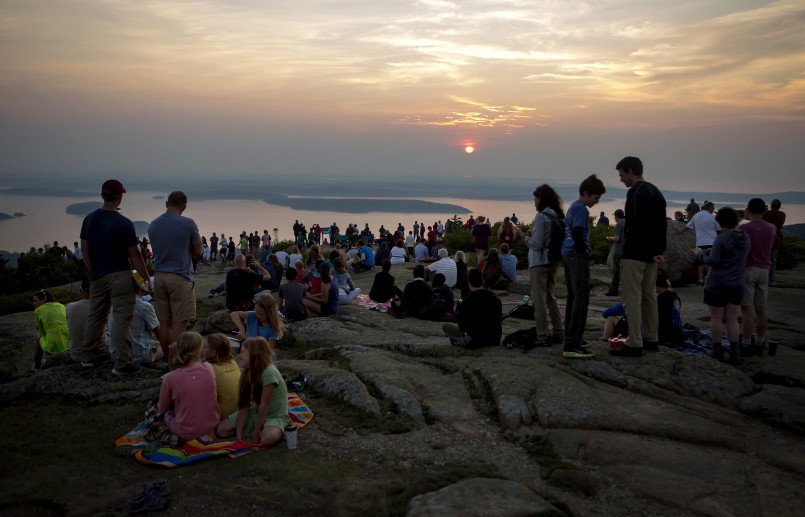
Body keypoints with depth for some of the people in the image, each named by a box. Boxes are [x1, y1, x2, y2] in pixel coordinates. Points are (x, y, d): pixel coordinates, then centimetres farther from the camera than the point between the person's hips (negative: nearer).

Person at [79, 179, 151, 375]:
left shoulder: (89, 219, 4)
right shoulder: (124, 224, -14)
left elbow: (84, 249, 11)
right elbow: (134, 255, -12)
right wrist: (146, 277, -3)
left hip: (97, 276, 6)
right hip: (120, 276, -6)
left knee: (95, 316, 19)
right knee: (122, 318, -2)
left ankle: (89, 355, 32)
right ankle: (122, 363, -2)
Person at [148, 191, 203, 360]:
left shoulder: (152, 225, 11)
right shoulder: (188, 224, -7)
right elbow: (198, 252, 2)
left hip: (159, 277, 6)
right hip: (180, 278, -6)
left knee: (165, 323, 10)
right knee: (179, 323, -3)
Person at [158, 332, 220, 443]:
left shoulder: (169, 379, -17)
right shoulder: (209, 369, -10)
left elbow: (162, 409, -1)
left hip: (186, 435, -3)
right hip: (212, 427, 3)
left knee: (166, 412, 26)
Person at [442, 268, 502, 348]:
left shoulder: (465, 303, -18)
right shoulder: (495, 298, -4)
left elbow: (462, 328, -7)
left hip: (475, 342, -4)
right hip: (495, 340, 4)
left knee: (445, 326, 9)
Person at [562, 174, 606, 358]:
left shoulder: (573, 207, 18)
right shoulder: (581, 209, -12)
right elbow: (577, 235, -22)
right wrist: (585, 251, -11)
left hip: (568, 254, 11)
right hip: (577, 255, -11)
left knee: (573, 297, 16)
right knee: (581, 299, -12)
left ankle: (571, 337, 23)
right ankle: (572, 345, -16)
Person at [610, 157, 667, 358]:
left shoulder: (635, 192, -14)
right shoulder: (656, 192, 15)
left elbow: (636, 225, -21)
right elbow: (662, 224, 14)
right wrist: (658, 251, 9)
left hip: (634, 254, -10)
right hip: (650, 254, 10)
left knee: (632, 298, -6)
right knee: (649, 295, 16)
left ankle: (634, 344, -5)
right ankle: (651, 339, 23)